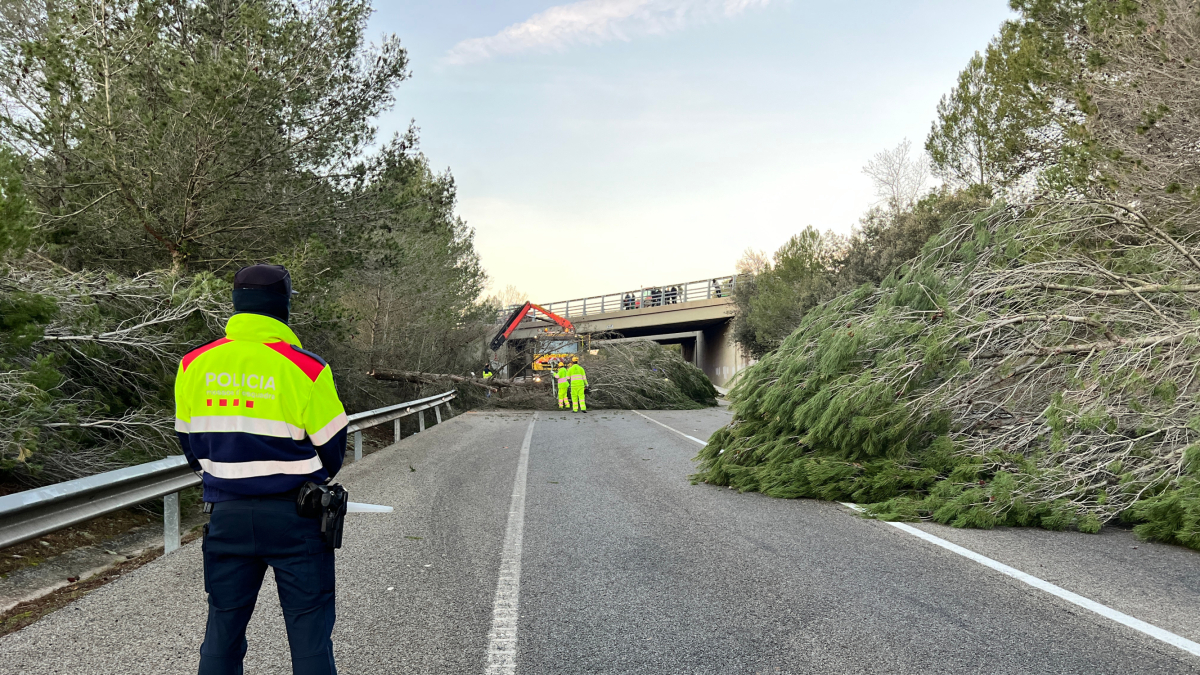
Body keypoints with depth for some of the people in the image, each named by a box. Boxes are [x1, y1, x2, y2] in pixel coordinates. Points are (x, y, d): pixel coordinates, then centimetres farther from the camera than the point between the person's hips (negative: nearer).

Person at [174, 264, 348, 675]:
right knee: (309, 630, 7)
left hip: (225, 514, 4)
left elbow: (191, 445, 9)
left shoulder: (194, 366, 0)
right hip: (294, 517, -4)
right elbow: (332, 449, -6)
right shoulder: (305, 368, -14)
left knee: (223, 628, 17)